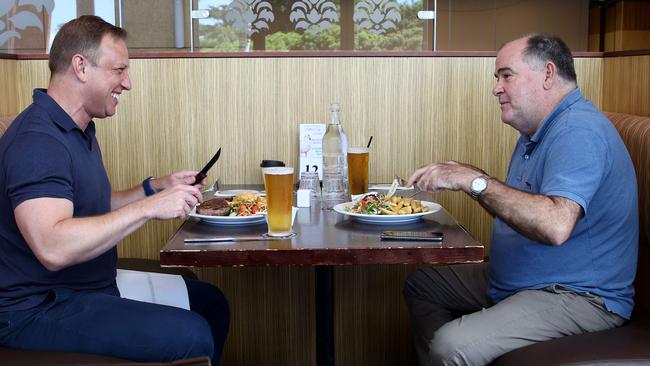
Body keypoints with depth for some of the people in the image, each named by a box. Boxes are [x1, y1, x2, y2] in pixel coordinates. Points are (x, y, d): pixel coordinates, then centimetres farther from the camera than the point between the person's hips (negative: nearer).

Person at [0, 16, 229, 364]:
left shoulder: (77, 130, 13)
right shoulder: (36, 139, -22)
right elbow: (53, 249, -34)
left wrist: (156, 187, 7)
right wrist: (148, 207, -30)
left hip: (95, 285, 10)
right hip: (41, 309, -10)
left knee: (211, 302, 9)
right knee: (193, 336, -22)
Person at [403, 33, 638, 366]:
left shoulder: (578, 131, -21)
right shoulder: (537, 130, 14)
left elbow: (556, 225, -36)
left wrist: (474, 181, -29)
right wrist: (464, 178, 3)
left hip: (578, 296, -10)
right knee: (421, 284, 16)